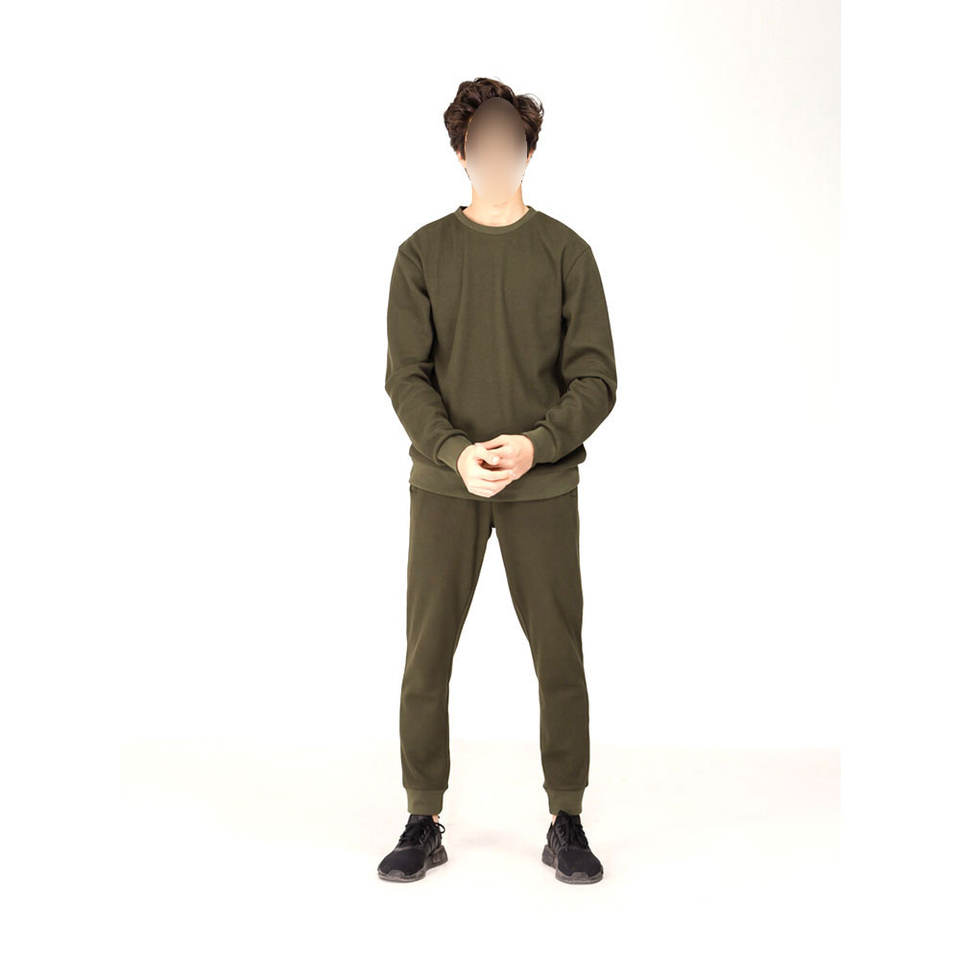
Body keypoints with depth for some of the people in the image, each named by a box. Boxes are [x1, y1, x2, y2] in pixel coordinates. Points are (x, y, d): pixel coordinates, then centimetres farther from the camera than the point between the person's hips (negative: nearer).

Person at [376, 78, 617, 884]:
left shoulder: (565, 252, 4)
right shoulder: (424, 252, 5)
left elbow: (596, 378, -1)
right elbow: (405, 375, -1)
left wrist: (537, 443, -17)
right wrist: (454, 450, -17)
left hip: (543, 484, 0)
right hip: (444, 483, 1)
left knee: (560, 658, 3)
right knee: (426, 658, 3)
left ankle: (568, 824, 18)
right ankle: (424, 824, 17)